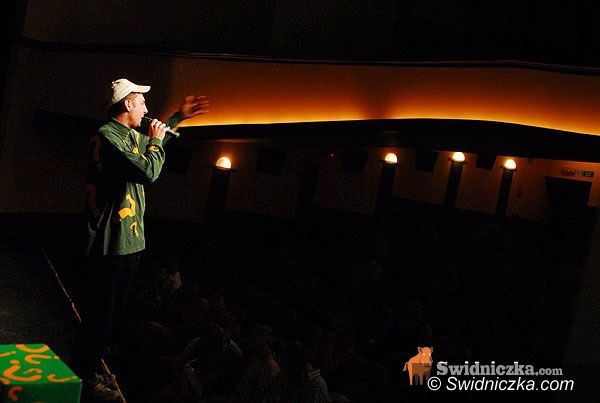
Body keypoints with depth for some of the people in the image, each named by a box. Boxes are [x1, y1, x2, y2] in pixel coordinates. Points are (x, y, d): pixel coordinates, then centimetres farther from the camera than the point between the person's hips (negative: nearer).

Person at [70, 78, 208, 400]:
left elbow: (152, 143, 39)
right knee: (100, 313, 0)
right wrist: (156, 140, -8)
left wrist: (179, 117, 37)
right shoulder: (107, 136, -16)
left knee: (111, 312, 17)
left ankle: (89, 369, 30)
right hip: (111, 243, -10)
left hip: (129, 240, 10)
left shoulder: (131, 135, 14)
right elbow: (149, 171, -25)